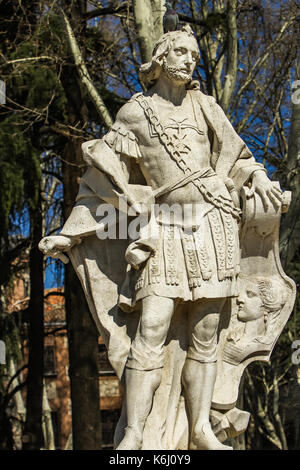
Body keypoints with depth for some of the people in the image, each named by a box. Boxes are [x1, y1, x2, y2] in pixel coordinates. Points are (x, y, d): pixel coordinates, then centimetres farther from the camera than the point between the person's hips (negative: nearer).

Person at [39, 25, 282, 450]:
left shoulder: (203, 105, 12)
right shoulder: (133, 114, 7)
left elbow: (235, 156, 22)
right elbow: (103, 181, 8)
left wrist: (258, 176, 1)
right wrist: (70, 234, 4)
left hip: (211, 224, 2)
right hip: (166, 227, -2)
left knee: (204, 333, 1)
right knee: (152, 327, -14)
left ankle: (201, 430, 9)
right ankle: (133, 436, -11)